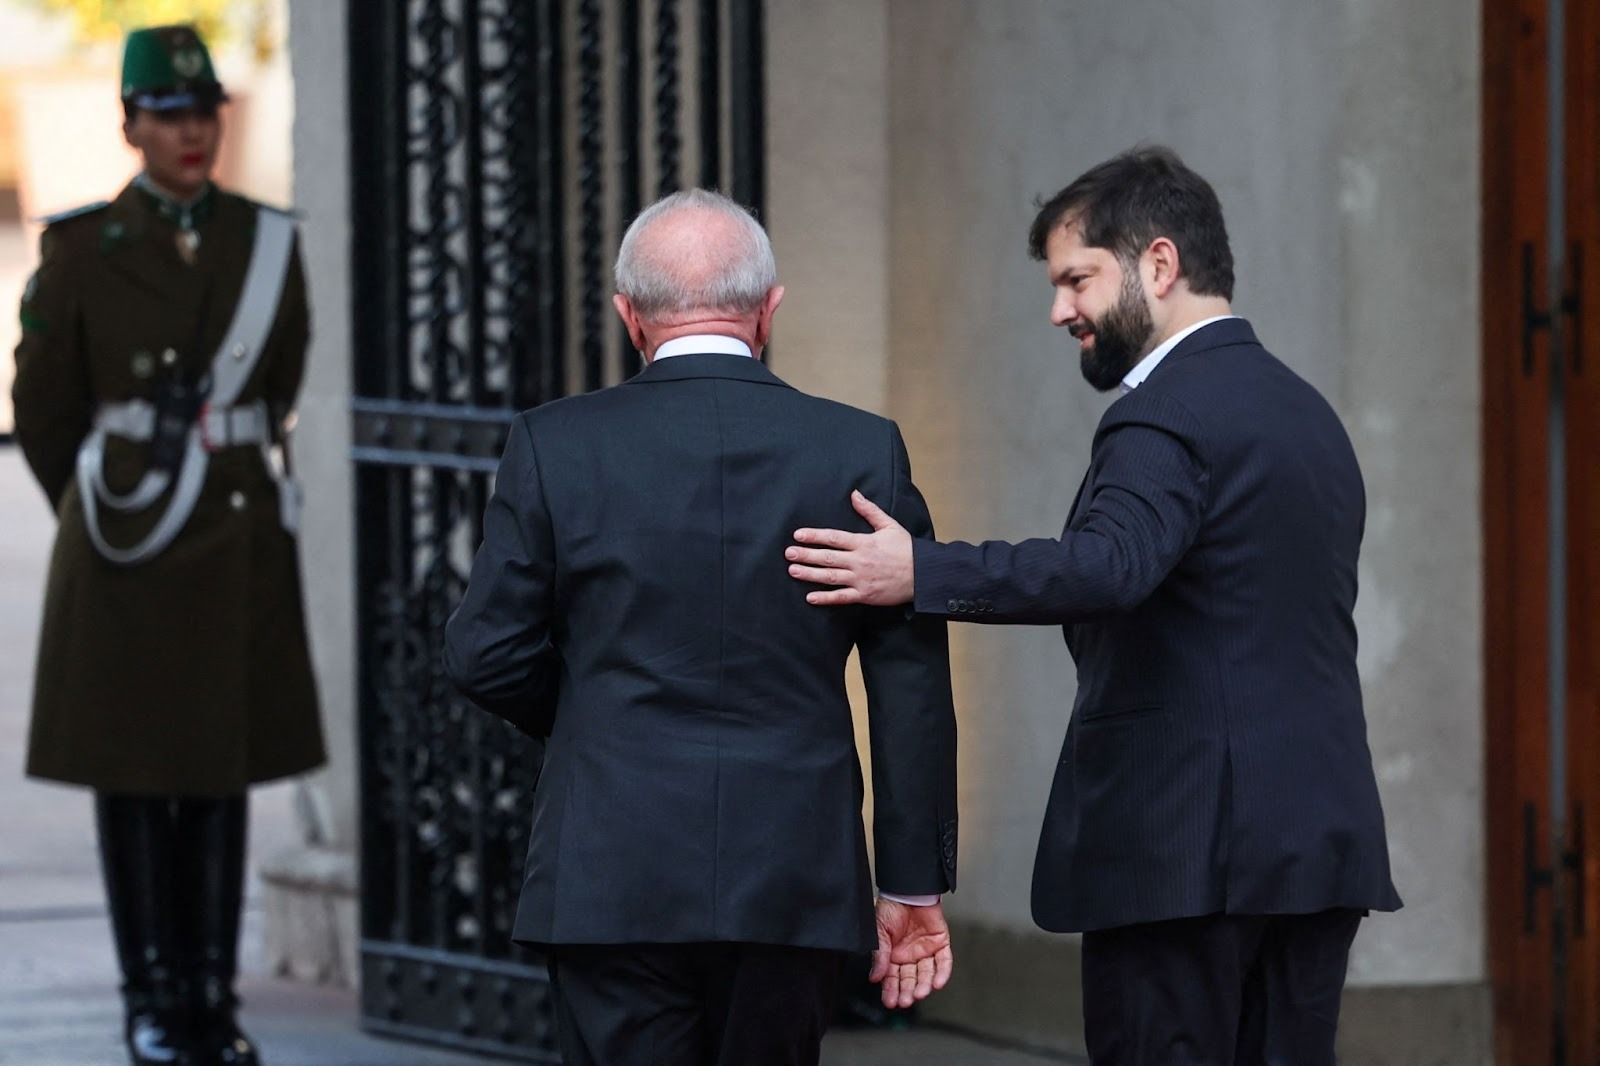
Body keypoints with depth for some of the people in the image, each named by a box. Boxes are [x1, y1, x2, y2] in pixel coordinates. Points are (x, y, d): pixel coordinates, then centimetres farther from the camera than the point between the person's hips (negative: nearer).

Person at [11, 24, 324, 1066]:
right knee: (132, 774, 2)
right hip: (124, 551, -2)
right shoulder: (83, 248, -3)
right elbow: (44, 405, 6)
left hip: (240, 540, 2)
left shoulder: (269, 243, 4)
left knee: (222, 773, 5)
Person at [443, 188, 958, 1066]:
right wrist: (914, 885, 7)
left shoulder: (555, 446, -3)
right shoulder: (862, 451, 0)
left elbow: (485, 656, 0)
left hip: (613, 884, -2)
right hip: (796, 888, 2)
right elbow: (912, 690, 1)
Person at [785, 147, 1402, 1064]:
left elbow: (1109, 569, -29)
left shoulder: (1167, 415, -12)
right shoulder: (1308, 413, 18)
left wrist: (922, 573, -32)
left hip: (1186, 850, -9)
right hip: (1321, 842, 9)